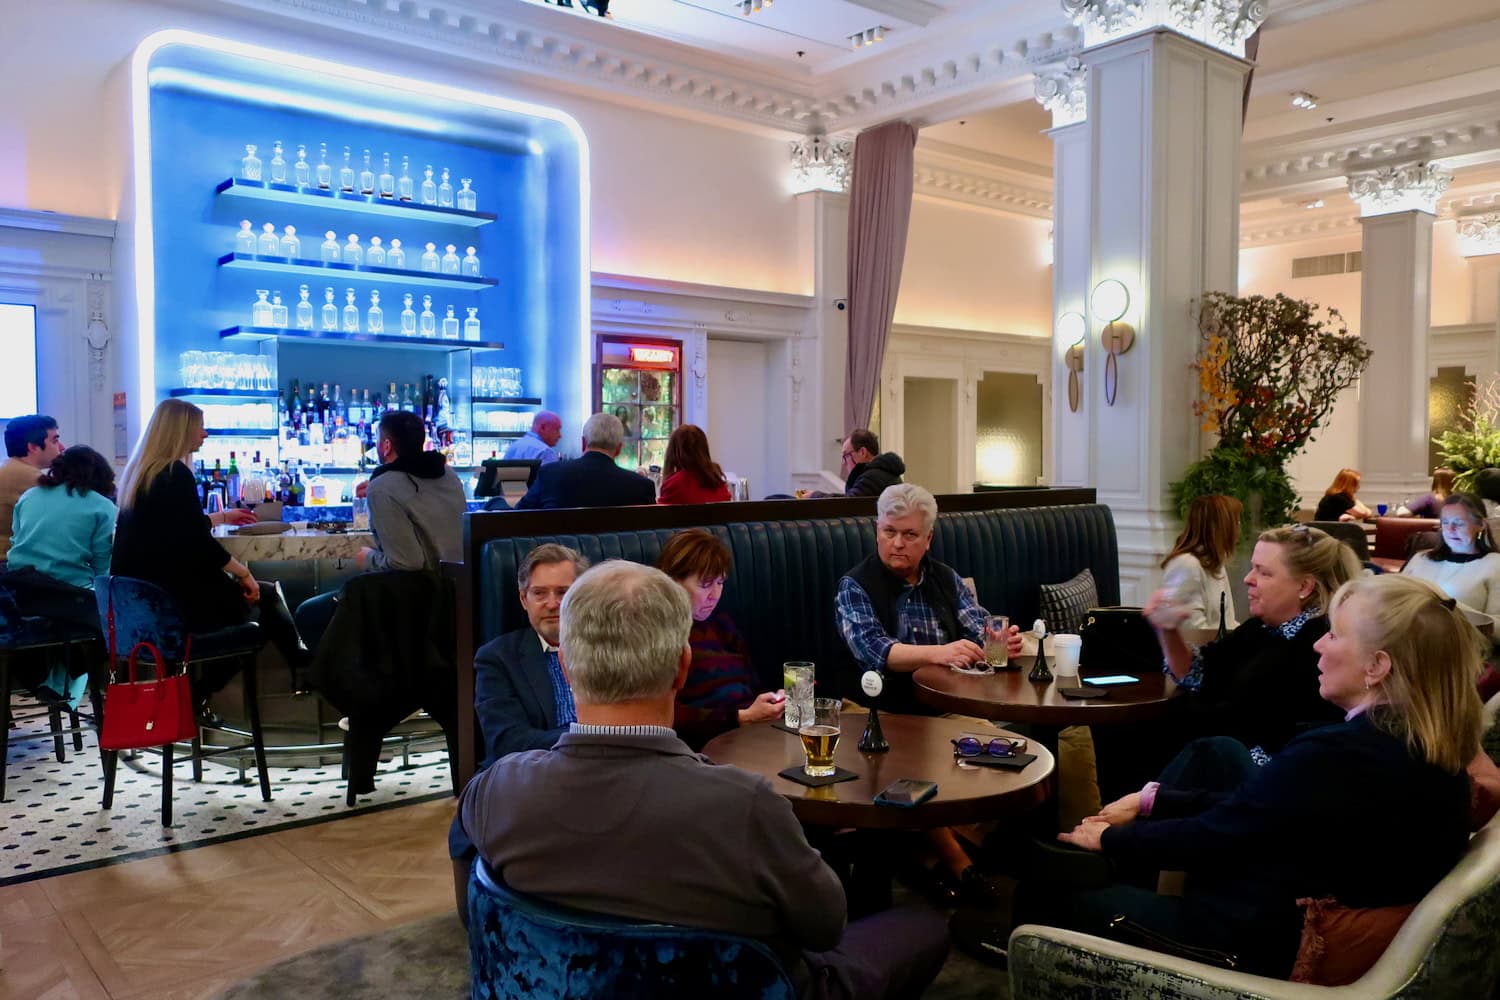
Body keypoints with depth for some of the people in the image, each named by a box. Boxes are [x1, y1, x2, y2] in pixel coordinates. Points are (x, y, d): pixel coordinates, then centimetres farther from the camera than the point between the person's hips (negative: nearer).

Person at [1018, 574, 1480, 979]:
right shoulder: (1434, 751, -1)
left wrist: (1110, 839, -2)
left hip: (1262, 947, -9)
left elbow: (1209, 837, -18)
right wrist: (1152, 800, 8)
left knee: (1044, 893, 4)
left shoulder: (1336, 755, -31)